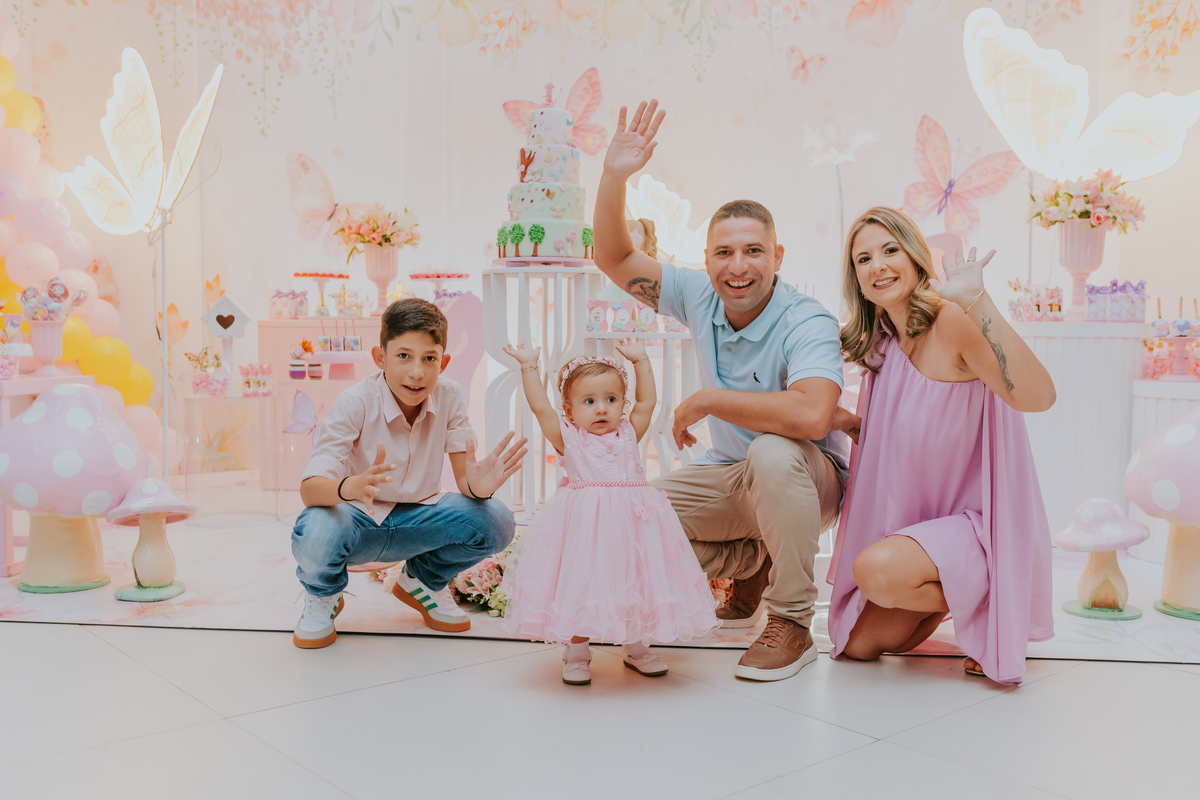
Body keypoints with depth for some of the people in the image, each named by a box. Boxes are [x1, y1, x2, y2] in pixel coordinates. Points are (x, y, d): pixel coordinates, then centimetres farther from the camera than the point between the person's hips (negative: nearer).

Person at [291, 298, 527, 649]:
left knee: (496, 522, -21)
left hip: (416, 521, 3)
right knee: (314, 536, -37)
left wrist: (478, 485, -38)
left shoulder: (449, 397, -11)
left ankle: (423, 581, 12)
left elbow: (464, 478, -11)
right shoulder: (355, 403, -22)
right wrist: (351, 487, -53)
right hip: (359, 519, -3)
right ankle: (322, 595, 5)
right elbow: (309, 488, -28)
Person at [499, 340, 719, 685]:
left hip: (632, 521, 3)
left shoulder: (628, 433, 13)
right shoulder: (568, 437, 4)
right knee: (579, 586, -1)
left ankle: (635, 647, 30)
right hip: (583, 524, -3)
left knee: (636, 584, 10)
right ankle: (577, 653, 18)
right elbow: (539, 406, -2)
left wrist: (640, 360, 17)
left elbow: (646, 401, 16)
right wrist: (529, 366, -1)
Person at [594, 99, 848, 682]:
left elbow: (811, 416, -43)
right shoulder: (699, 298, -5)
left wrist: (704, 400, -31)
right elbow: (614, 259, -3)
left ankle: (791, 626, -21)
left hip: (807, 480, -6)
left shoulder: (808, 323, -25)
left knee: (772, 453, -40)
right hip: (733, 476, 6)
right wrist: (614, 177, -20)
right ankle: (750, 564, 15)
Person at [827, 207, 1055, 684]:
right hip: (921, 519, 7)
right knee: (858, 644, 2)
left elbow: (1037, 397, -35)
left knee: (877, 569, -33)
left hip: (982, 522, -7)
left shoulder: (950, 320, -18)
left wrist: (977, 302, -39)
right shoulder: (882, 343, 6)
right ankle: (955, 593, 25)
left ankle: (993, 605, -3)